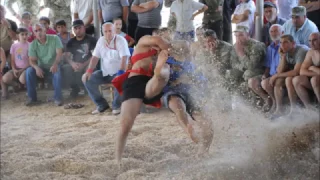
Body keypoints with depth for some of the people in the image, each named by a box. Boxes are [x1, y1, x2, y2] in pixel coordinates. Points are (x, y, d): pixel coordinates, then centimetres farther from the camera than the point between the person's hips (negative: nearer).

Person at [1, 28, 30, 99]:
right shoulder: (14, 46, 8)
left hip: (26, 68, -3)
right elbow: (12, 60, 10)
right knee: (5, 78, -27)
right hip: (16, 69, 3)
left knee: (22, 79, -37)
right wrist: (14, 69, -9)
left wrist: (22, 70, -13)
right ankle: (4, 94, -2)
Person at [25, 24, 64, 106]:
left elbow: (59, 53, -16)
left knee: (57, 72, -36)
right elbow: (32, 60, -6)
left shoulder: (55, 38, -8)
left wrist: (55, 64, -36)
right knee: (29, 71, -24)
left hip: (53, 67, -2)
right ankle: (32, 98, -17)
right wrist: (37, 67, -30)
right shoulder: (33, 44, -2)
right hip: (41, 68, 3)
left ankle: (57, 98, -23)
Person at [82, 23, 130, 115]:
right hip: (105, 72, 5)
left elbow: (124, 58, -19)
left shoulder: (120, 40, -11)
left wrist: (120, 72, -32)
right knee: (87, 79, -13)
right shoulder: (101, 40, 4)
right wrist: (89, 71, -9)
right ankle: (101, 105, -1)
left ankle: (116, 106, -13)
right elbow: (95, 57, 5)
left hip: (117, 72, -5)